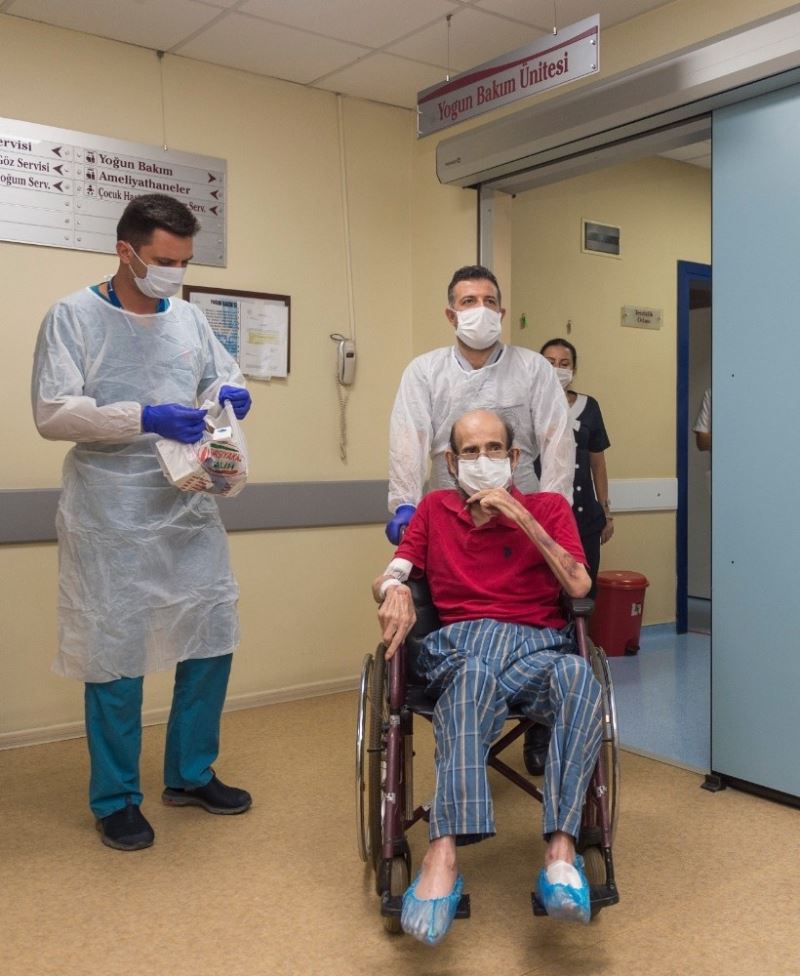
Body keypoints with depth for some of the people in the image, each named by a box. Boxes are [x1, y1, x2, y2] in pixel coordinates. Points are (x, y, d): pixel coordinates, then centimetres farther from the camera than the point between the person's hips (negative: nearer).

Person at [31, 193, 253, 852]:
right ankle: (115, 799, 22)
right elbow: (52, 413, -12)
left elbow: (223, 374, 20)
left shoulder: (189, 317, 9)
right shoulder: (73, 316, -5)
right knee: (115, 655, 4)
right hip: (111, 520, -5)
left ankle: (191, 774, 29)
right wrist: (143, 418, -23)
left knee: (212, 637, 9)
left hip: (190, 510, 5)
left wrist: (229, 392, -5)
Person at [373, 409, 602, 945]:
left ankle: (561, 850, -40)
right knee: (475, 680, -40)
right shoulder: (435, 509, 22)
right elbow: (387, 577, 14)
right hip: (461, 641, 0)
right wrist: (394, 589, -12)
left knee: (579, 675, -38)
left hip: (540, 642, 1)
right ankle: (444, 857, -50)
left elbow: (579, 587, 3)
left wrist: (524, 520, -4)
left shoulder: (549, 508, 17)